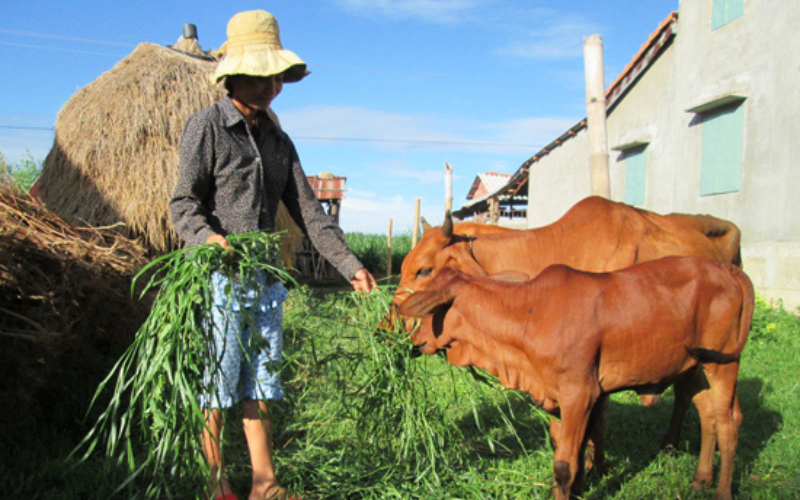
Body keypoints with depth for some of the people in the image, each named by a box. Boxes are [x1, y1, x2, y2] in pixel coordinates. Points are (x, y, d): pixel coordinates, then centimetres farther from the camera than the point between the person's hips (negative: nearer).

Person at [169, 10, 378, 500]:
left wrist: (350, 264, 6)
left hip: (266, 277, 6)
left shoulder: (279, 140, 14)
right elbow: (184, 202, -7)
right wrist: (206, 236, -29)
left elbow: (308, 211, 12)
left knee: (261, 381, 9)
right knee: (215, 380, 1)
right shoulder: (206, 127, -2)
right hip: (218, 276, -5)